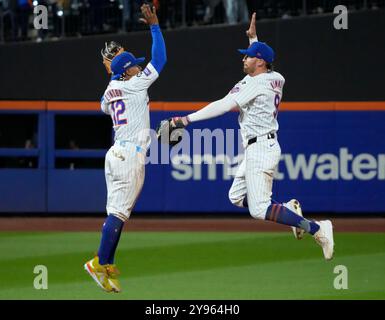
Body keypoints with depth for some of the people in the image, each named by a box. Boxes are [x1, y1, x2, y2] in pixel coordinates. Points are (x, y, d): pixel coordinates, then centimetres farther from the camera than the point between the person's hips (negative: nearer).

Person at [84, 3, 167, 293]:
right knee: (120, 211, -10)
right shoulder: (134, 85, -7)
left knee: (116, 211, 11)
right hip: (131, 155, -9)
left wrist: (113, 71, 31)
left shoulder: (111, 91, 13)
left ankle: (107, 265, 11)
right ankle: (99, 263, -15)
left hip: (116, 154, 9)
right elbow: (159, 59, -7)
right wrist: (154, 26, -1)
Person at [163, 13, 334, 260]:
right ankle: (289, 209, 11)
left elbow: (224, 105, -23)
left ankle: (316, 228, -18)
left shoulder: (256, 84, -16)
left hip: (261, 149, -10)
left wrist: (187, 120, -24)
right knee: (237, 197, 19)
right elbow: (260, 61, 37)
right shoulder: (275, 79, 10)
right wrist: (253, 38, 38)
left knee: (259, 209, -14)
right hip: (259, 148, 10)